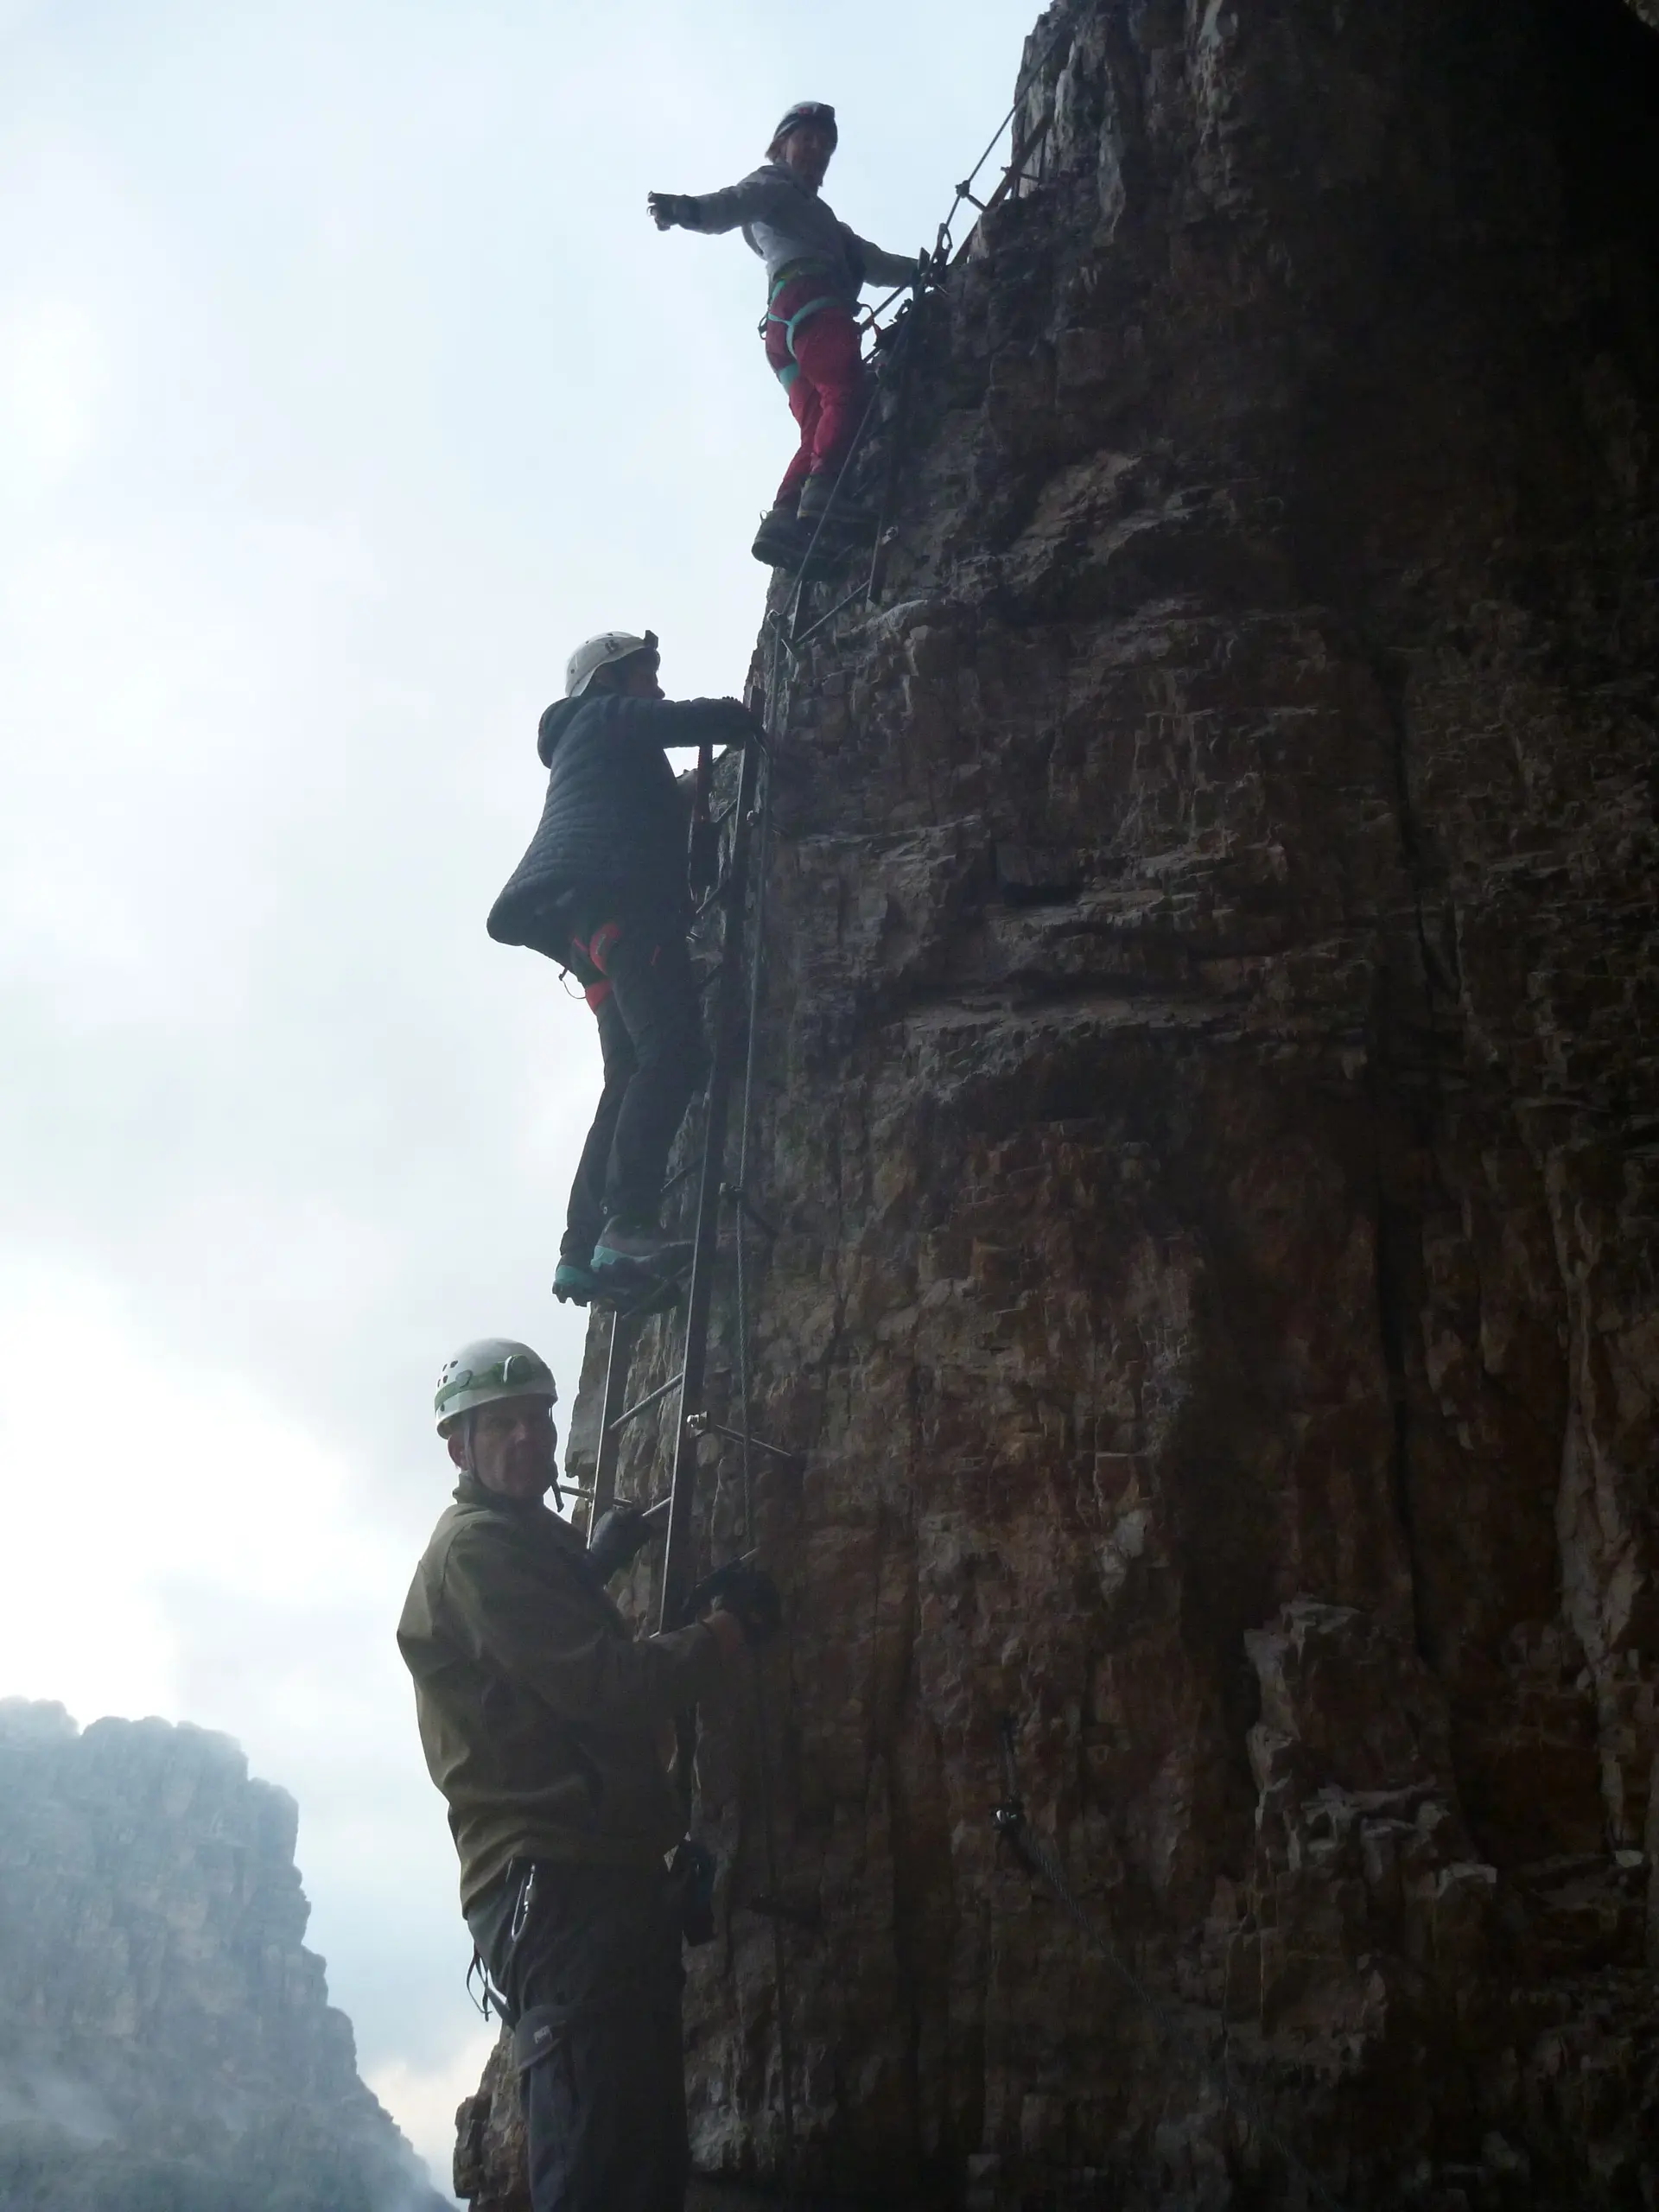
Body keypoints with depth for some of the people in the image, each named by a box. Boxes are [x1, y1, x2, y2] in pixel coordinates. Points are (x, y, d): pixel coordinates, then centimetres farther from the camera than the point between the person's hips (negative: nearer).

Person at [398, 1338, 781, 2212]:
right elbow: (601, 1684, -18)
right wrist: (731, 1629, -6)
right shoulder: (477, 1546, -8)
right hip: (558, 1884, -10)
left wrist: (590, 1565, 30)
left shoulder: (526, 1540, 24)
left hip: (601, 1877, 10)